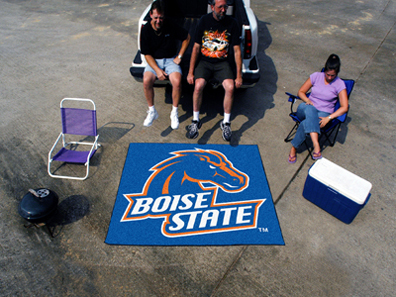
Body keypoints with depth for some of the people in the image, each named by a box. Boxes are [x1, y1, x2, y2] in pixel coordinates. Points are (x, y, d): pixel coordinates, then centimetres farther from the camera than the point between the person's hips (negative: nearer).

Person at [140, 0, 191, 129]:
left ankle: (174, 112, -9)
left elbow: (187, 37, 5)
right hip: (154, 61, 1)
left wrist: (179, 56, -1)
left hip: (171, 59, -1)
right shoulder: (146, 30, -6)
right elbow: (147, 54, -5)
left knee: (177, 82, -31)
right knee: (146, 80, -29)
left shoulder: (171, 26, -7)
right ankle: (152, 111, -6)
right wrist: (157, 70, -19)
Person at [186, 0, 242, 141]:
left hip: (222, 62, 0)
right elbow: (196, 47, 1)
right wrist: (191, 72, -5)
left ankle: (226, 123, -9)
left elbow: (237, 51, 0)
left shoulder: (231, 23, -1)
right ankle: (195, 121, -9)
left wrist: (239, 75, -5)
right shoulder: (204, 20, -1)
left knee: (230, 87, -27)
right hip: (205, 61, 0)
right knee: (198, 85, -29)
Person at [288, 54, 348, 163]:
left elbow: (344, 107, -6)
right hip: (306, 109, 2)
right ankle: (316, 144, -48)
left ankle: (294, 148, -22)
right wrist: (307, 100, -10)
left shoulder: (339, 84, -1)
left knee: (306, 123, -37)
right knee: (310, 109, -39)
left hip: (323, 113, -2)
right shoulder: (316, 76, 5)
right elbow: (301, 91, 11)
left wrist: (328, 118, -20)